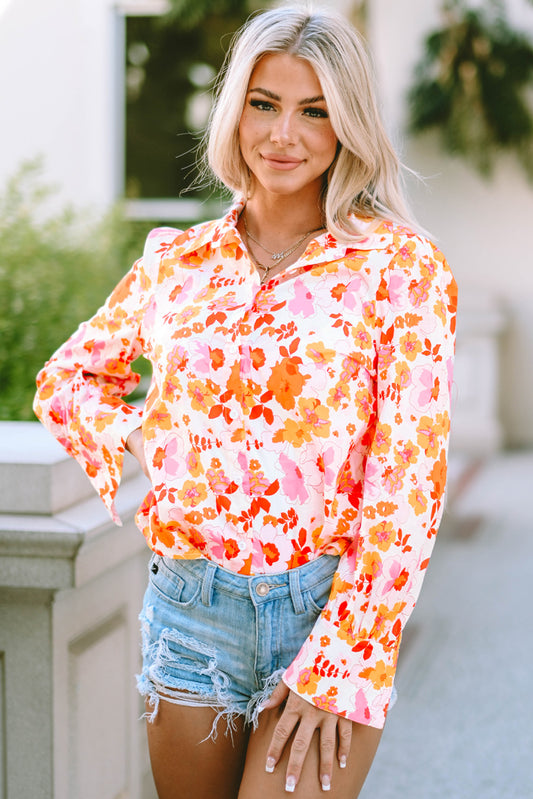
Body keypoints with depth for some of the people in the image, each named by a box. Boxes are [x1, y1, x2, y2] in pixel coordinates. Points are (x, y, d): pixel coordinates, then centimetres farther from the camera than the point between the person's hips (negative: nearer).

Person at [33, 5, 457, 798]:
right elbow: (66, 379, 19)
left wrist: (342, 664, -14)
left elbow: (408, 479, -9)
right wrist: (140, 442, -1)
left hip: (329, 609, -3)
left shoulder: (401, 267, -5)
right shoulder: (179, 260, 6)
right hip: (189, 607, 4)